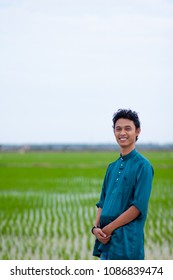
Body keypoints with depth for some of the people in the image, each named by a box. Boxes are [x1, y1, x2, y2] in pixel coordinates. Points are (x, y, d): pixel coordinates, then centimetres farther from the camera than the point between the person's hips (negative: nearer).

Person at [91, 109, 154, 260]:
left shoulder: (142, 165, -6)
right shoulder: (112, 167, 16)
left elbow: (139, 206, -14)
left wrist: (109, 228, -13)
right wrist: (96, 227, -1)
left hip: (127, 242, -7)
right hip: (106, 241, 7)